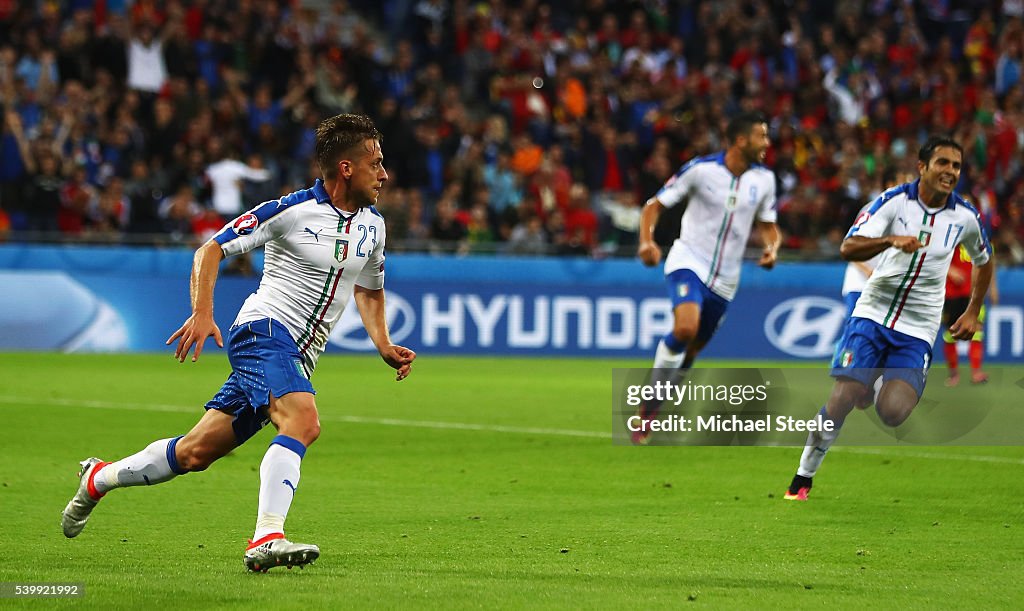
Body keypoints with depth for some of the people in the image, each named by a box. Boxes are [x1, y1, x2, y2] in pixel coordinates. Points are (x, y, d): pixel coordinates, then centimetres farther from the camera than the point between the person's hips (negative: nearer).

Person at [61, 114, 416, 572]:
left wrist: (384, 346, 11)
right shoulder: (292, 210, -10)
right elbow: (211, 250, -5)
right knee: (304, 422, -33)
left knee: (198, 452, 9)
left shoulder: (372, 225, 10)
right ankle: (266, 539, -40)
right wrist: (202, 312, -18)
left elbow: (369, 290, 27)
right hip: (265, 328, -7)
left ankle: (100, 478, 29)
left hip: (297, 356, 7)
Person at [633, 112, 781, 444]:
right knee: (686, 326, -30)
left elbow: (767, 224, 16)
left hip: (725, 279, 5)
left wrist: (772, 247, -6)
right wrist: (647, 240, -23)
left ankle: (652, 409, 29)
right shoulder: (701, 169, -11)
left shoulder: (764, 179, 2)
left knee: (691, 351, 9)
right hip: (689, 262, -5)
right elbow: (656, 205, -5)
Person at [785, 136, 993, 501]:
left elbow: (984, 261, 22)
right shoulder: (894, 201, -8)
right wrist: (891, 240, -35)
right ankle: (802, 480, 3)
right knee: (842, 399, -15)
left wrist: (972, 313, 19)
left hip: (917, 330, 1)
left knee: (892, 413, -19)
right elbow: (849, 249, -18)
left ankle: (876, 391, 19)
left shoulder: (965, 217, 0)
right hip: (873, 314, -1)